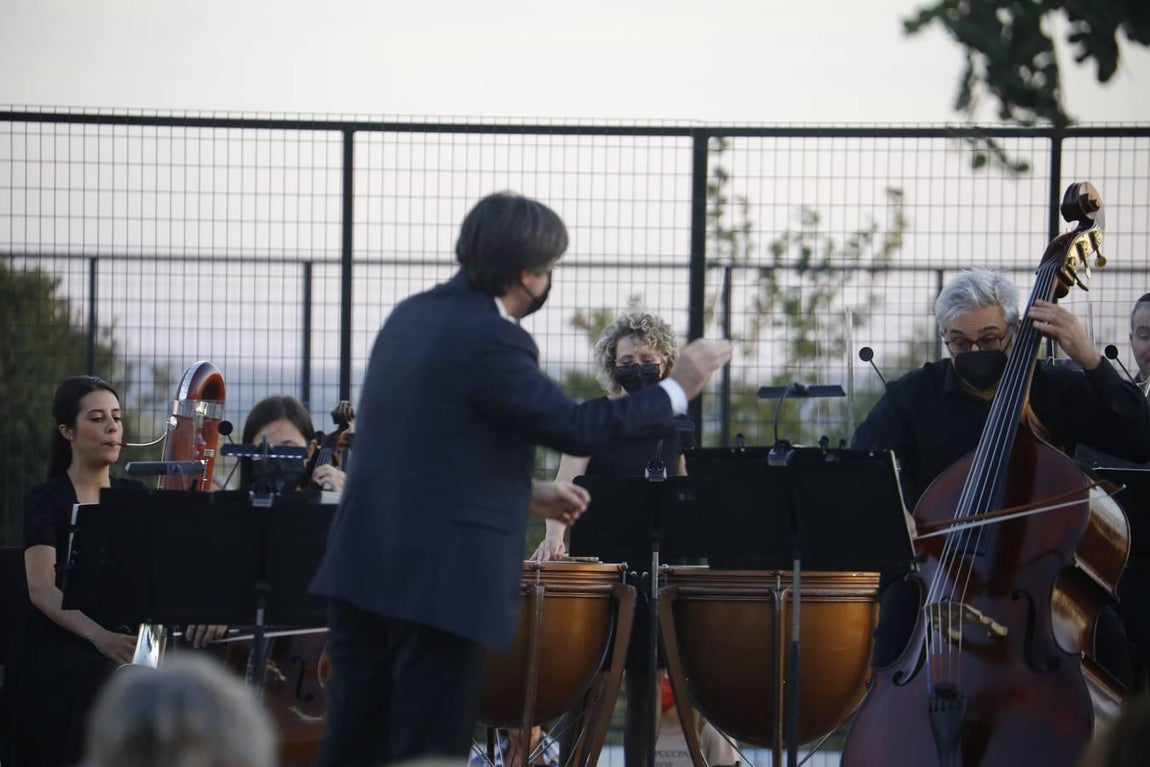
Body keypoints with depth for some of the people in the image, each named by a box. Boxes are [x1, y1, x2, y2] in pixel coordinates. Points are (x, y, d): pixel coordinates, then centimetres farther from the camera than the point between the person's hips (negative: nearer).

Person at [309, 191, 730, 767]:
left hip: (362, 568, 9)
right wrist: (678, 390, -1)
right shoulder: (491, 341, -17)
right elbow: (577, 428, -13)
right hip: (440, 581, -9)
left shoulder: (411, 316, 12)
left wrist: (528, 494, 24)